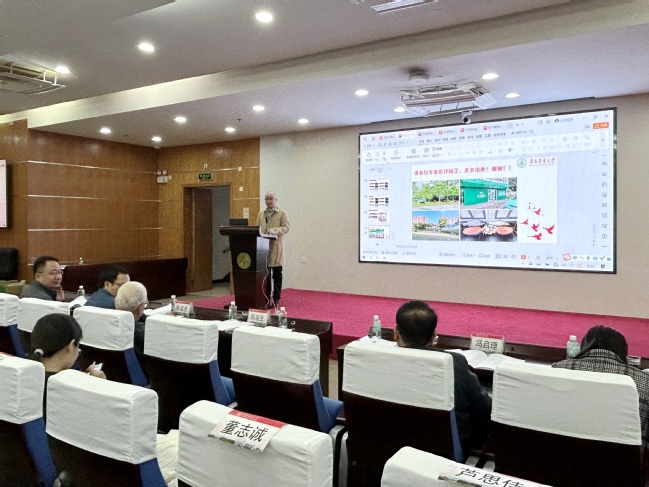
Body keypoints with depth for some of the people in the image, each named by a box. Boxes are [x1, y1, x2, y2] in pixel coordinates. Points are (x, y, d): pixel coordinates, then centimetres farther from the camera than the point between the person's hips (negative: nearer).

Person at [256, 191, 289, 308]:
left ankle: (276, 298, 7)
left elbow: (286, 228, -6)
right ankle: (267, 297, 11)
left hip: (276, 246, -3)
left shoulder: (282, 213, 3)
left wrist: (274, 230, -21)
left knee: (277, 274, 0)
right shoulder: (261, 213, 17)